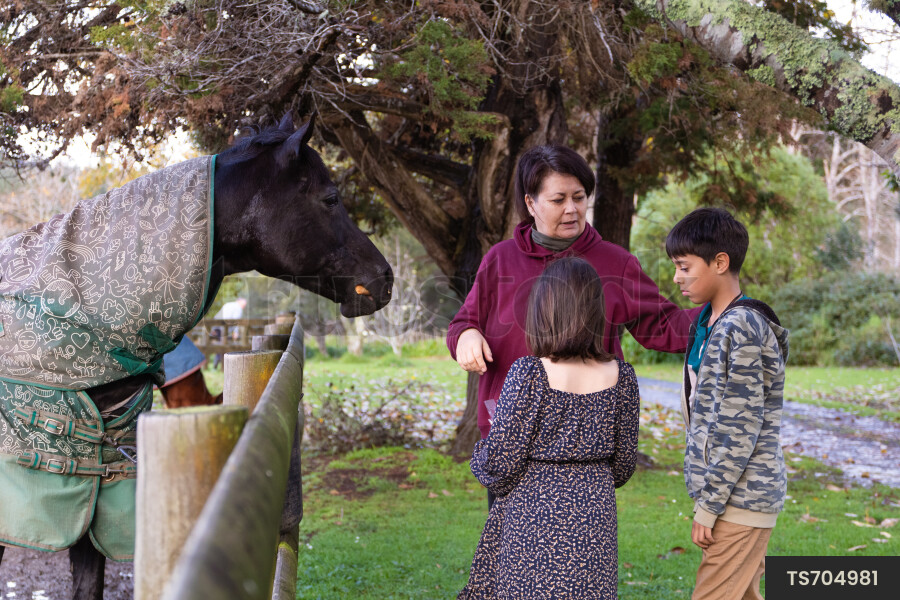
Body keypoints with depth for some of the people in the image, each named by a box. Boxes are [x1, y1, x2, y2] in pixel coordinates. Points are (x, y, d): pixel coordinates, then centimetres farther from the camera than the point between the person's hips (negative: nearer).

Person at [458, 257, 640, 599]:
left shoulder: (528, 374, -14)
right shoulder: (620, 376, -2)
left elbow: (501, 462, -11)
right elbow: (623, 463, 7)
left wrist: (480, 459, 12)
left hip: (533, 510, -3)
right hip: (595, 515, 4)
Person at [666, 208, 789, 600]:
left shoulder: (742, 328, -18)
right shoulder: (709, 321, 12)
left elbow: (740, 428, -20)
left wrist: (708, 505, -17)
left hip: (741, 497, -10)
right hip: (737, 494, 10)